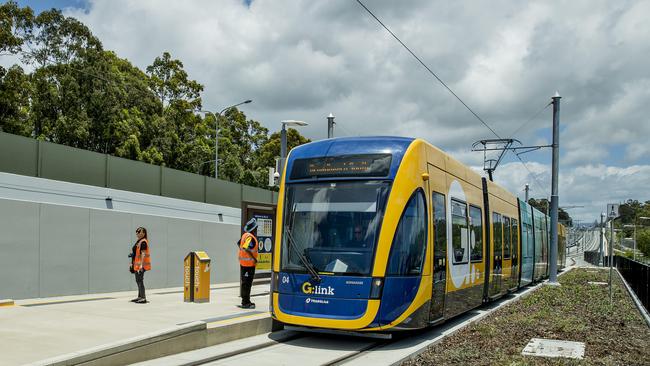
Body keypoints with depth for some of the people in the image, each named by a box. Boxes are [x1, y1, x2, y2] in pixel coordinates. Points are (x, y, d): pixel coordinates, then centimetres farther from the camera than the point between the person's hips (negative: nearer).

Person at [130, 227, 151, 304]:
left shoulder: (143, 242, -16)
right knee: (138, 280, 18)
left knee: (140, 280, -10)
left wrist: (141, 265, -27)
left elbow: (143, 254, -22)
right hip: (137, 264, 11)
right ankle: (139, 297, 29)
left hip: (141, 264, -11)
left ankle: (143, 298, -7)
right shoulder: (138, 241, 16)